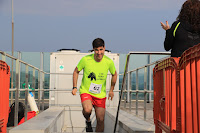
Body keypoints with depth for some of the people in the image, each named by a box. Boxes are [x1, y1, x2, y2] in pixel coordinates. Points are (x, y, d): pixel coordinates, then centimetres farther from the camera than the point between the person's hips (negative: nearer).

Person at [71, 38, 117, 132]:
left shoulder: (109, 62, -10)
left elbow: (114, 74, 11)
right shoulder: (85, 59, -14)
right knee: (87, 110, -30)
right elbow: (76, 71, 3)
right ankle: (88, 121, 5)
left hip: (101, 94, 2)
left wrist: (111, 90, 11)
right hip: (86, 91, -2)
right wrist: (75, 87, -2)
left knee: (100, 120, 1)